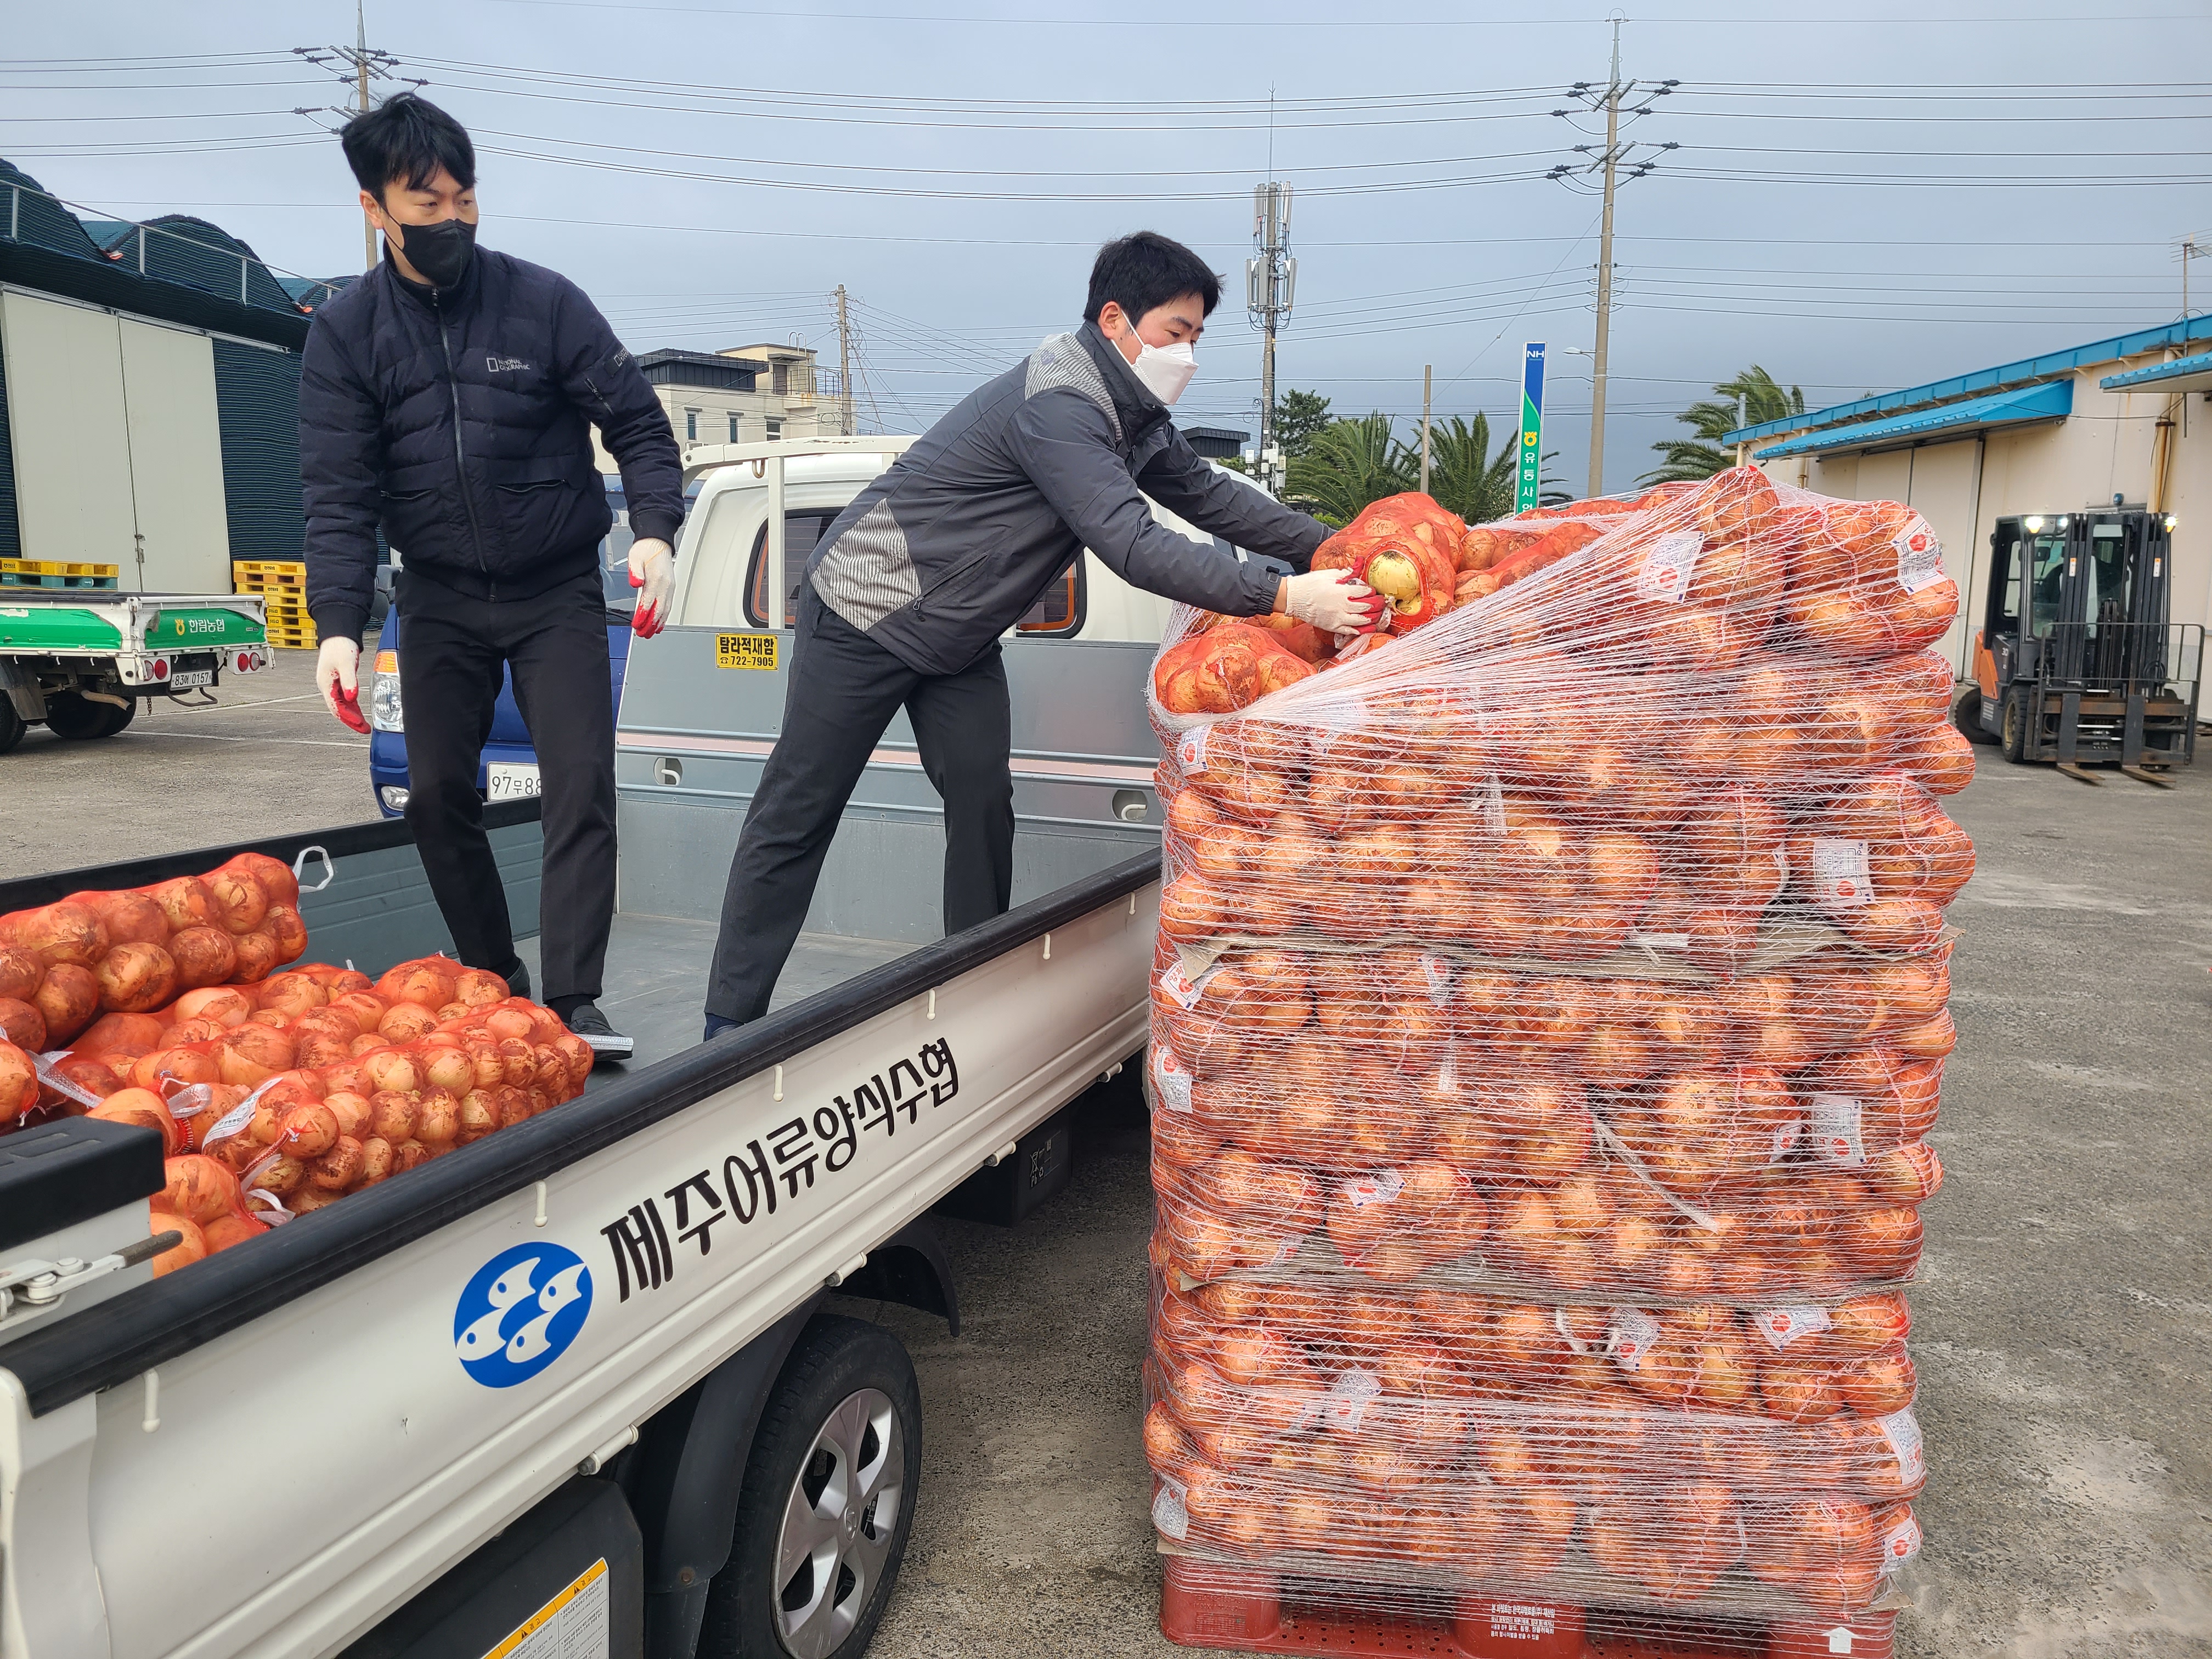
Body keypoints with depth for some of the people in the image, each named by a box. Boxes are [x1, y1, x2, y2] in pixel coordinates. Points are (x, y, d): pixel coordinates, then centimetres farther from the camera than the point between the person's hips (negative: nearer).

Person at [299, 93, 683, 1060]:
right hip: (440, 598, 2)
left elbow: (637, 425, -4)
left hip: (558, 591, -2)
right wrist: (338, 626, -19)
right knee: (437, 795, 5)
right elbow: (338, 494, -7)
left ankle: (573, 1003, -8)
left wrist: (655, 531, -22)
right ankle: (494, 984, 20)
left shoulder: (543, 302, -5)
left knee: (581, 787, -11)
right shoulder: (344, 334, -1)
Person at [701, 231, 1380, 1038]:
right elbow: (1132, 544, -37)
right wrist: (1285, 597, -39)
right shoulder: (1057, 404, -28)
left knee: (984, 801, 1)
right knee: (797, 816, -2)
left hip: (958, 638, 9)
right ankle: (731, 1022, 5)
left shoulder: (1134, 413, 4)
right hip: (866, 610, -9)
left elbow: (1208, 495, 11)